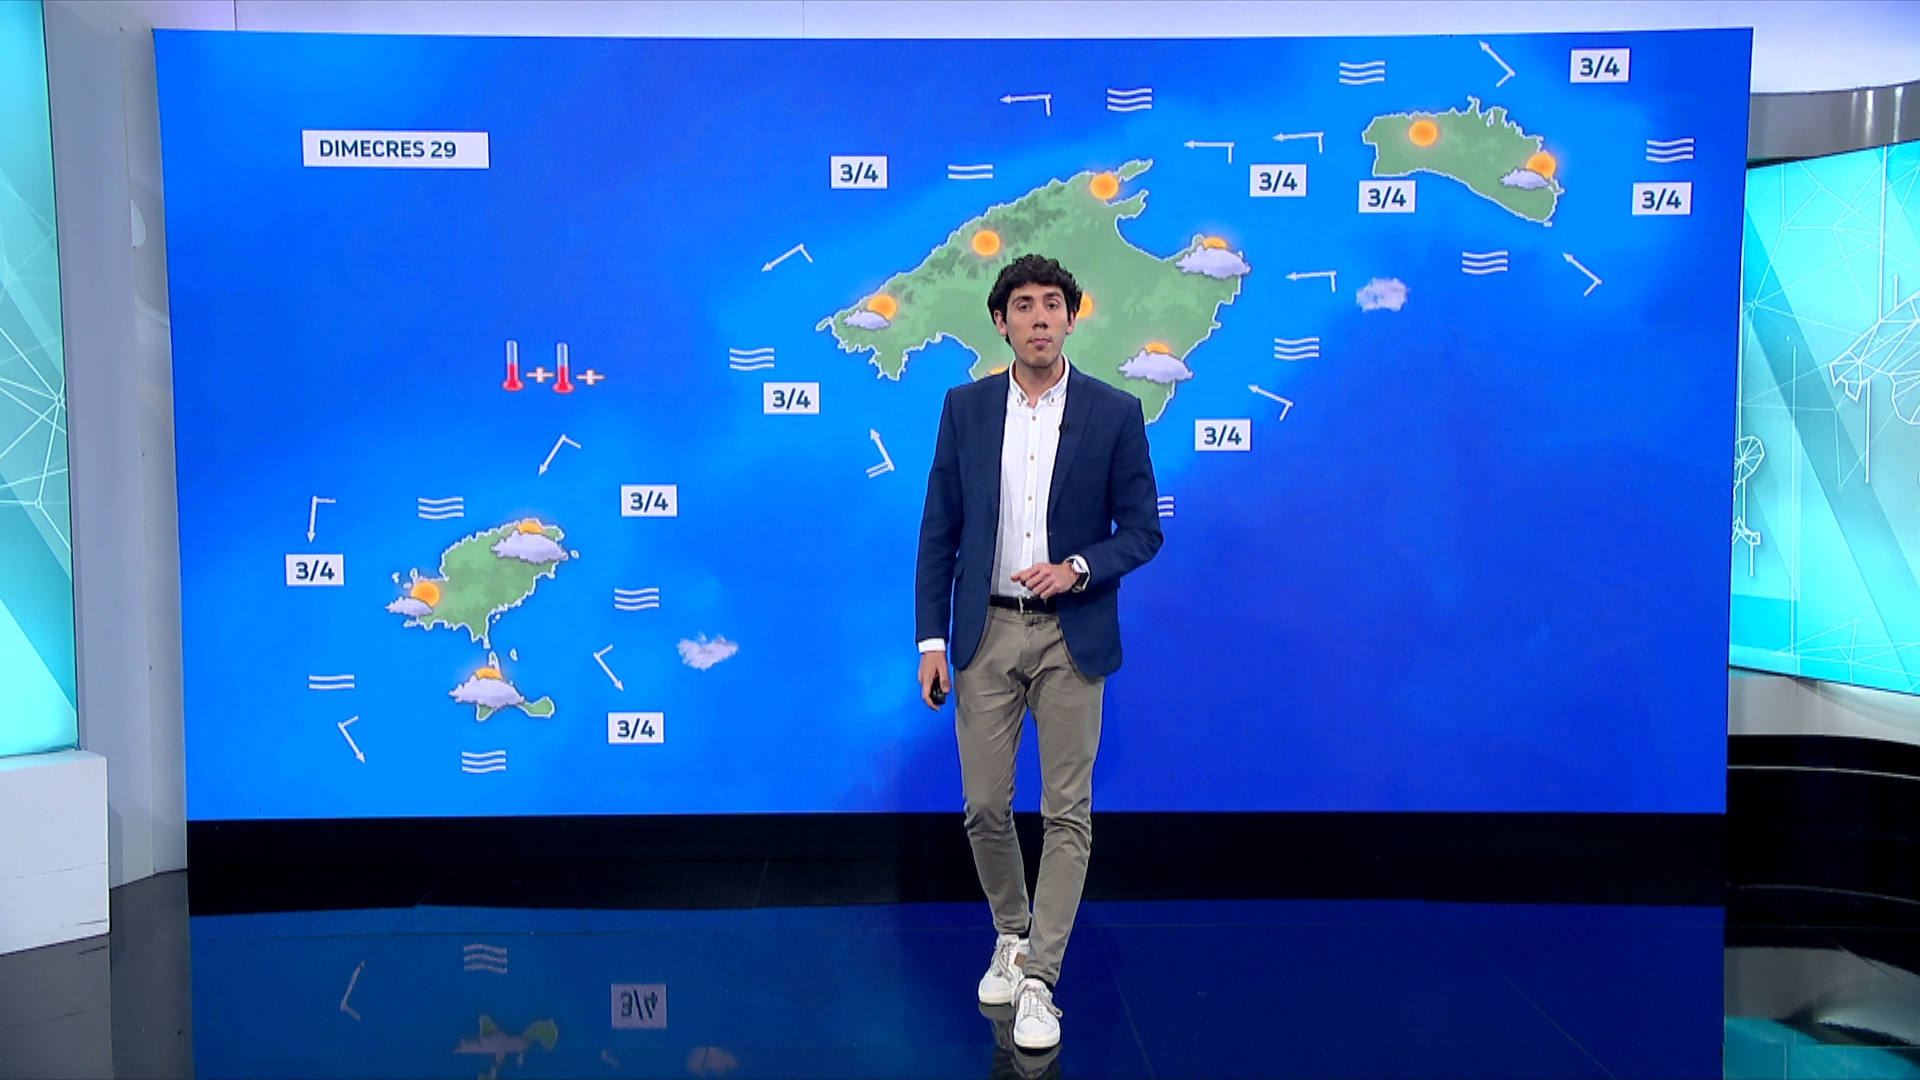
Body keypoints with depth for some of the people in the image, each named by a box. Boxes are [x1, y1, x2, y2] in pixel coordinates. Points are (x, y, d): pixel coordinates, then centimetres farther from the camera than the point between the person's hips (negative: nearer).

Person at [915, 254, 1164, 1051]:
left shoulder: (1115, 412, -2)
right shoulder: (965, 407, 3)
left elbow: (1142, 530, 0)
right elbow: (939, 531, 4)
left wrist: (1077, 568, -18)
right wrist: (932, 639, -2)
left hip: (1072, 637, -1)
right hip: (985, 633, 2)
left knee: (1068, 812, 0)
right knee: (984, 806, 8)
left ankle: (1038, 981, 11)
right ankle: (1011, 936, 32)